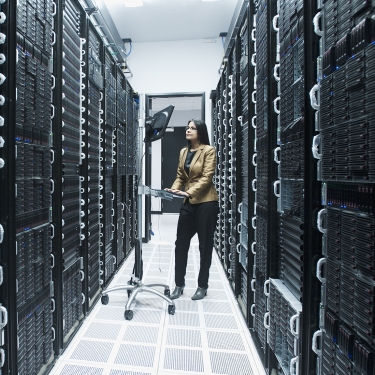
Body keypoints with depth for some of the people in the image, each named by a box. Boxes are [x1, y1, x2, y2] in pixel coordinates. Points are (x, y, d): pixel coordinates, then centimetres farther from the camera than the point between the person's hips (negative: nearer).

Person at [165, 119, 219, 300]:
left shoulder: (209, 150, -5)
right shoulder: (183, 151, 14)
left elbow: (206, 177, -14)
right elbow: (180, 176, 12)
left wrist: (189, 191, -25)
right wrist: (174, 189, -7)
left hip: (206, 203, -5)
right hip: (188, 203, 6)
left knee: (205, 245, 6)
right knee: (181, 243, 5)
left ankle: (202, 286, 20)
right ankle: (179, 285, 19)